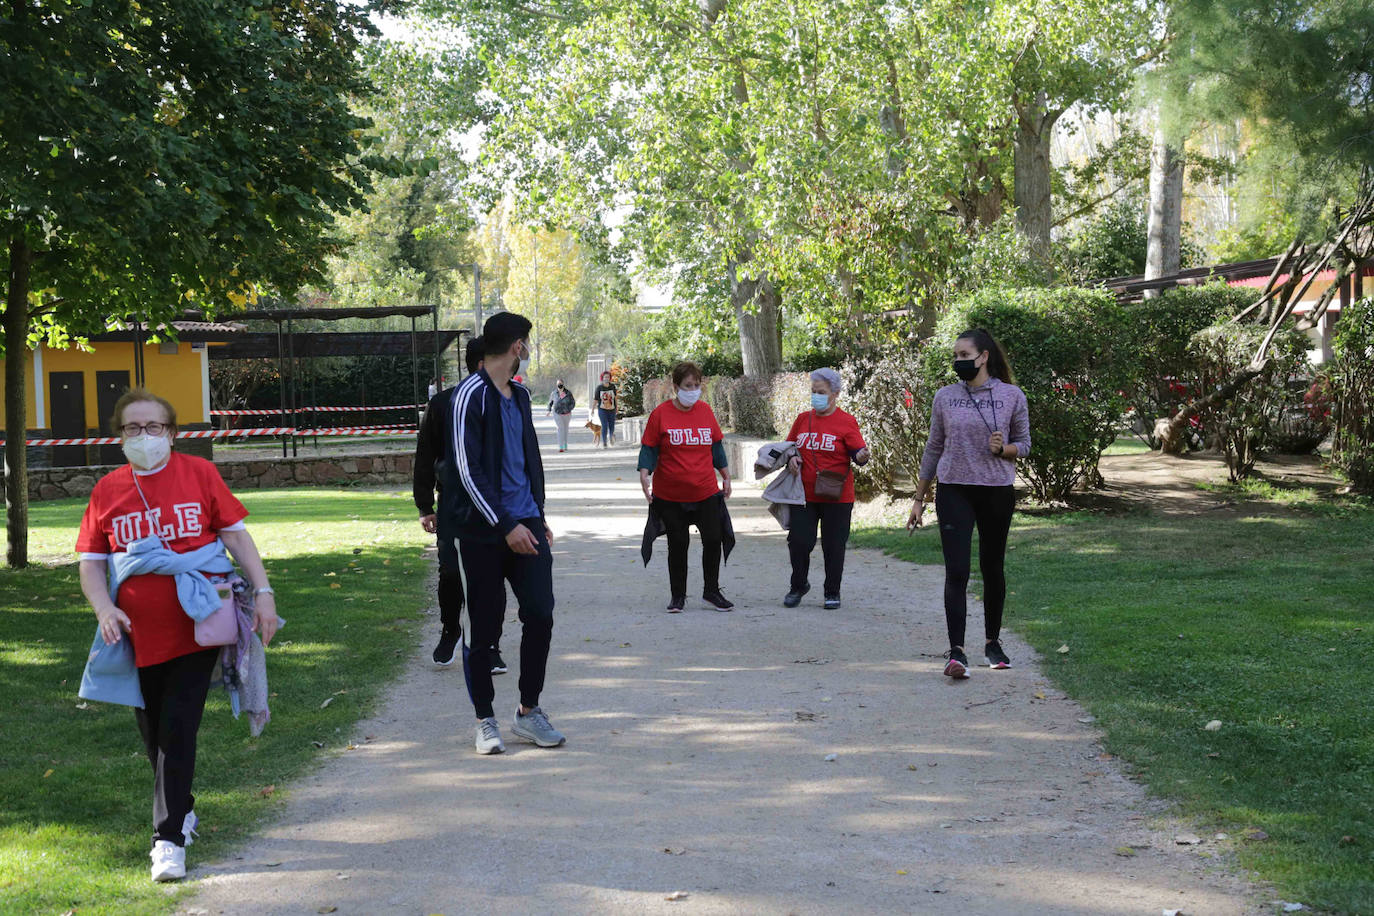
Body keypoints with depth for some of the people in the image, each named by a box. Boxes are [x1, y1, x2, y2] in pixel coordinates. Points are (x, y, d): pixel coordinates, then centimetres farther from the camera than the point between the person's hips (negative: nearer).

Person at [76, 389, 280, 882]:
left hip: (196, 630, -3)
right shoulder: (107, 490, 5)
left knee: (178, 730, -7)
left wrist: (262, 591, -6)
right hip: (138, 635, 3)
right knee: (154, 733, 13)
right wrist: (104, 608, -9)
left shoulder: (198, 473, 0)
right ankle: (183, 811, 36)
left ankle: (169, 838, -2)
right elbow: (91, 561, 8)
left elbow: (236, 534, 1)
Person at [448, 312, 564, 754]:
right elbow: (468, 472, -15)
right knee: (485, 627, 0)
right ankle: (485, 720, 13)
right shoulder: (471, 395, -9)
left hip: (525, 524, 7)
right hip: (484, 531, -6)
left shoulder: (519, 395, 17)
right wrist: (506, 526, -17)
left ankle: (528, 711, 11)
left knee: (540, 614, -2)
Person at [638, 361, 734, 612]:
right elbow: (649, 449, -2)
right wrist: (645, 475, -15)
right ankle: (677, 595, 18)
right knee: (677, 544, 5)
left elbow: (716, 446, 15)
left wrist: (726, 476, 17)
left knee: (713, 539, 2)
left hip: (706, 492, 3)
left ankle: (711, 591, 18)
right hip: (670, 495, -3)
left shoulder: (705, 410, 5)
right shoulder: (661, 413, -5)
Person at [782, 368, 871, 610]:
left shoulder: (846, 422, -3)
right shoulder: (803, 419, 9)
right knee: (798, 542, 2)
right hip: (804, 495, 3)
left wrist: (862, 457, -30)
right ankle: (798, 585, 24)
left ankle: (832, 593, 18)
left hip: (836, 497, -3)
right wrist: (792, 458, -1)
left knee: (833, 546, 4)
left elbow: (858, 453, -7)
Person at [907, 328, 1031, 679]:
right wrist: (919, 498, 12)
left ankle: (993, 643, 27)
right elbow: (934, 448, 11)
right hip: (954, 492, 0)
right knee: (956, 571, -11)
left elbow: (1024, 444, 8)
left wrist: (1005, 449, -15)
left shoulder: (1011, 396, 0)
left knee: (993, 569, 11)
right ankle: (956, 651, -15)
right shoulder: (945, 397, 4)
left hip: (997, 492, 0)